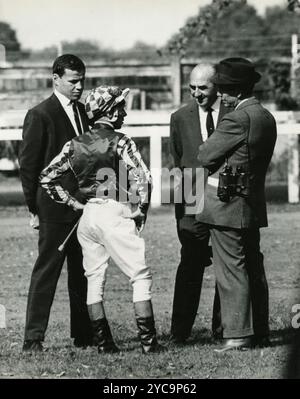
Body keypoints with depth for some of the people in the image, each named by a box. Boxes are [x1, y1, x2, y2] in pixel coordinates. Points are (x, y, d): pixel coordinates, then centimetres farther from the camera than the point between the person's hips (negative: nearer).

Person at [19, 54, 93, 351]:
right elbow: (27, 165, -6)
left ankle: (83, 335, 17)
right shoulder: (39, 115, -8)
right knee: (46, 271, -3)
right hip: (55, 209, -6)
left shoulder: (83, 112, 12)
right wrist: (34, 209, -7)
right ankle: (34, 337, 1)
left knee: (83, 273, 10)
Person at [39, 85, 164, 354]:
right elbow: (142, 178, -17)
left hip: (87, 216, 6)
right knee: (140, 275, 0)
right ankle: (148, 342, -6)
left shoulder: (75, 145, 9)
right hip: (115, 214, -6)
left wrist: (72, 203, 14)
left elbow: (47, 177, 12)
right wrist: (140, 211, -4)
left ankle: (104, 342, 10)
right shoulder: (119, 142, -8)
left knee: (94, 279, 13)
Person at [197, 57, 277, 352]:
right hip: (253, 203, 9)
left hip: (227, 204, -9)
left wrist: (204, 148, 9)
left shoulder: (237, 119, -17)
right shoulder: (266, 117, 11)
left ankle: (237, 334, -6)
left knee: (231, 269, -6)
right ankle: (258, 330, 21)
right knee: (253, 268, 14)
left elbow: (205, 156, -12)